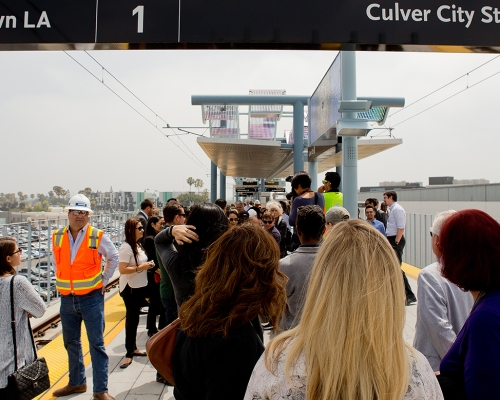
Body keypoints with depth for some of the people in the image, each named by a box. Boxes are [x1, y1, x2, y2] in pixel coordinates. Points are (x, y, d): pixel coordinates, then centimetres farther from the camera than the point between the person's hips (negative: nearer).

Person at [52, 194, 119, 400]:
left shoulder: (98, 236, -9)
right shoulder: (57, 237, 1)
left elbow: (113, 257, 5)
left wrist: (103, 280, 3)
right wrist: (62, 281, 10)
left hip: (91, 298, -4)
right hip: (67, 298, 4)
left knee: (96, 344, 2)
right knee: (71, 343, 18)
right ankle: (76, 382, 36)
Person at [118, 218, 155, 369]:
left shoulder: (138, 245, 8)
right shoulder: (126, 247, -19)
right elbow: (122, 270, -25)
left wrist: (148, 265, 5)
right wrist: (140, 267, -23)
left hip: (140, 287, 8)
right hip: (130, 288, -8)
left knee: (135, 318, 17)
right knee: (131, 319, 0)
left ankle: (133, 348, 29)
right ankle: (129, 353, 11)